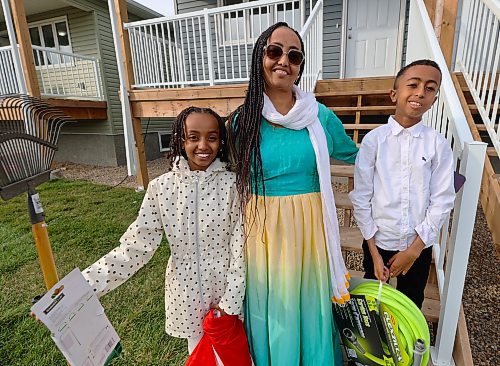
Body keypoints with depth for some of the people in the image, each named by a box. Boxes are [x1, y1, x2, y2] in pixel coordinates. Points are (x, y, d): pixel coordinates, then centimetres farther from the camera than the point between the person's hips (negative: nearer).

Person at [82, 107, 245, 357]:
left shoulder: (232, 184, -15)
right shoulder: (161, 187, -12)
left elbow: (241, 246, -11)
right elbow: (135, 246, -13)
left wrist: (231, 300, -9)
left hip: (226, 285, -1)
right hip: (186, 289, 1)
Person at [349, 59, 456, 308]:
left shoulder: (438, 144, -6)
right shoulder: (374, 140, -11)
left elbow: (442, 201, -4)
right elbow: (360, 198, -9)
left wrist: (414, 250, -8)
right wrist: (374, 252, -8)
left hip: (419, 245, 1)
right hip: (378, 241, -1)